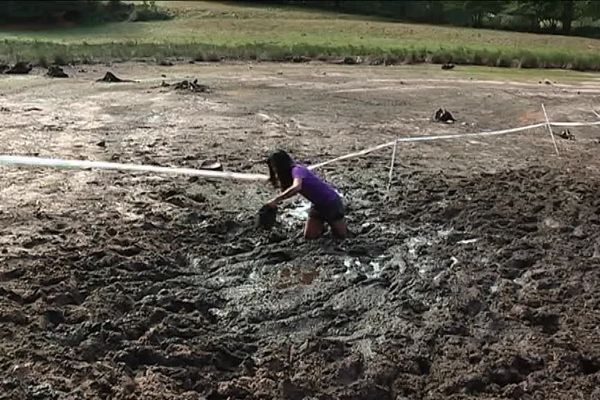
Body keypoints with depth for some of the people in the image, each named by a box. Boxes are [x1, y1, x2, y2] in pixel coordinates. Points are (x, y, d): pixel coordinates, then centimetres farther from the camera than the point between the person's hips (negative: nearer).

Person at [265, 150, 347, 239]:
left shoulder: (296, 170, -26)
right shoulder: (289, 174, 3)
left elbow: (296, 187, -45)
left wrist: (276, 199, -42)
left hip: (331, 202, -8)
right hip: (318, 205, 8)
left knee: (341, 235, 2)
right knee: (309, 236, 1)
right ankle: (320, 225, 27)